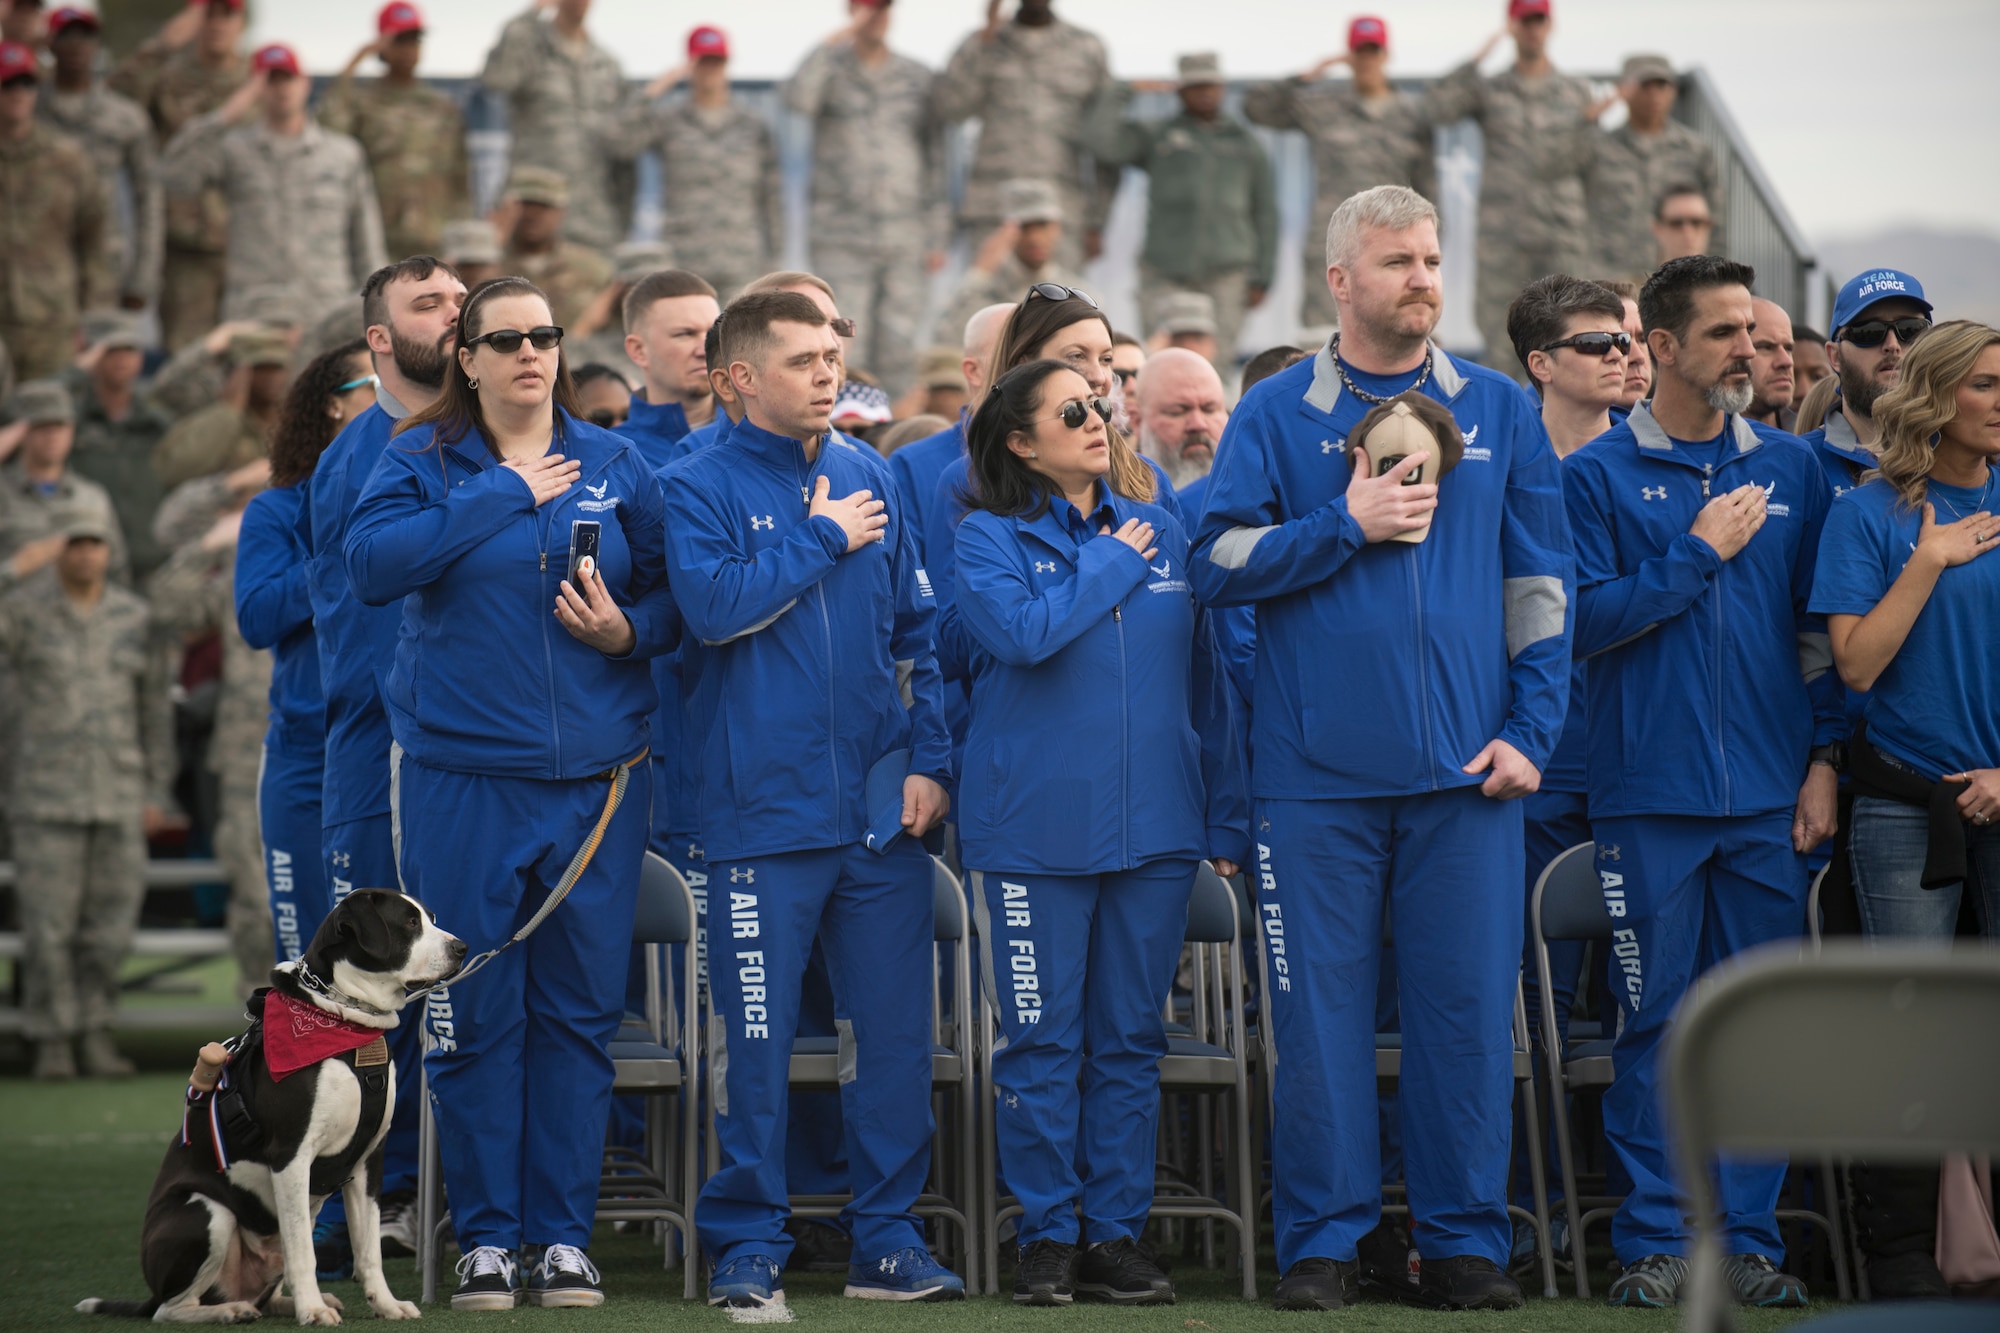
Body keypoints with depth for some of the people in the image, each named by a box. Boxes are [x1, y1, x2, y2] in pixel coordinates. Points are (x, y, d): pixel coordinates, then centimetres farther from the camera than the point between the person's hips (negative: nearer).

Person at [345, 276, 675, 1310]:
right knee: (473, 1012, 0)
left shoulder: (614, 465, 9)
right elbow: (371, 563, -15)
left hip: (595, 774, 2)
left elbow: (673, 595, 12)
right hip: (459, 771, -2)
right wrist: (503, 495, -14)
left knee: (579, 1009, 4)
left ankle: (563, 1234, 12)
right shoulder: (425, 459, 2)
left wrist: (629, 631, -9)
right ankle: (485, 1235, 10)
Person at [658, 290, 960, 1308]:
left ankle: (887, 1236, 15)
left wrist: (930, 757, 3)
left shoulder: (870, 477, 12)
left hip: (880, 806, 4)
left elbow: (920, 628, 13)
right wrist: (821, 538, -8)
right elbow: (714, 603, -17)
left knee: (897, 1030, 5)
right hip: (763, 810, -4)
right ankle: (747, 1245, 9)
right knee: (756, 1038, -1)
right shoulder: (700, 485, 0)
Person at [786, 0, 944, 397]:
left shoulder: (917, 78, 11)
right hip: (841, 239, -2)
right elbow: (798, 99, -18)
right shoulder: (832, 69, 5)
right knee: (845, 348, -7)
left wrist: (937, 237, 7)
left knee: (899, 349, 0)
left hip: (905, 241, 2)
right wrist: (835, 42, -16)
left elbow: (935, 159, 12)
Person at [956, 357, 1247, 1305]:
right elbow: (1022, 631, -19)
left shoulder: (1164, 535, 11)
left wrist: (1227, 819, 11)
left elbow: (1204, 681, 14)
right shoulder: (990, 538, 1)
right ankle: (1048, 1237, 9)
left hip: (1152, 829, 3)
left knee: (1131, 1040, 6)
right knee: (1041, 1041, 0)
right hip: (1034, 827, -3)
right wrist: (1113, 563, -7)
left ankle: (1115, 1235, 13)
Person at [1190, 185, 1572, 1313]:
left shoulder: (1502, 413, 10)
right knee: (1322, 1009, 1)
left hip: (1467, 766, 1)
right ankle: (1324, 1243, 9)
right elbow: (1218, 564, -1)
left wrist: (1532, 730, 0)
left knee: (1469, 1005, 1)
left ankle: (1466, 1242, 10)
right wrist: (1346, 524, -10)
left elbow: (1542, 584, 9)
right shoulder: (1277, 415, 6)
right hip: (1319, 766, -1)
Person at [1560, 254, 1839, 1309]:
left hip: (1770, 793, 3)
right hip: (1652, 792, -3)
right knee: (1657, 1021, 1)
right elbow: (1584, 619, -8)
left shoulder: (1789, 468, 11)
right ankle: (1655, 1241, 6)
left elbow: (1822, 628, 12)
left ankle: (1747, 1238, 9)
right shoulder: (1598, 473, 1)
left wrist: (1824, 759, 4)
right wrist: (1701, 554, -9)